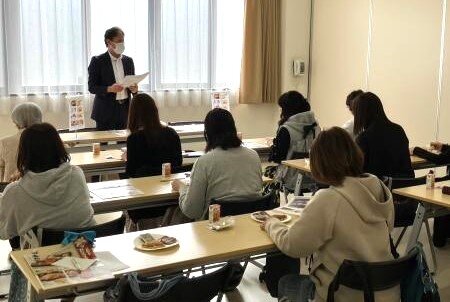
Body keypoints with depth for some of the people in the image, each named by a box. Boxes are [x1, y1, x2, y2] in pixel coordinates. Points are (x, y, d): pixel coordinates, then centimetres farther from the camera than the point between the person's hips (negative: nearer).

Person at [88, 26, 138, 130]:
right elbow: (92, 87, -6)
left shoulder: (128, 61, 11)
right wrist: (109, 89, -23)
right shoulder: (97, 61, -3)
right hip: (106, 112, -4)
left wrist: (134, 89, -5)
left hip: (125, 110, 4)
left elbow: (133, 82, 18)